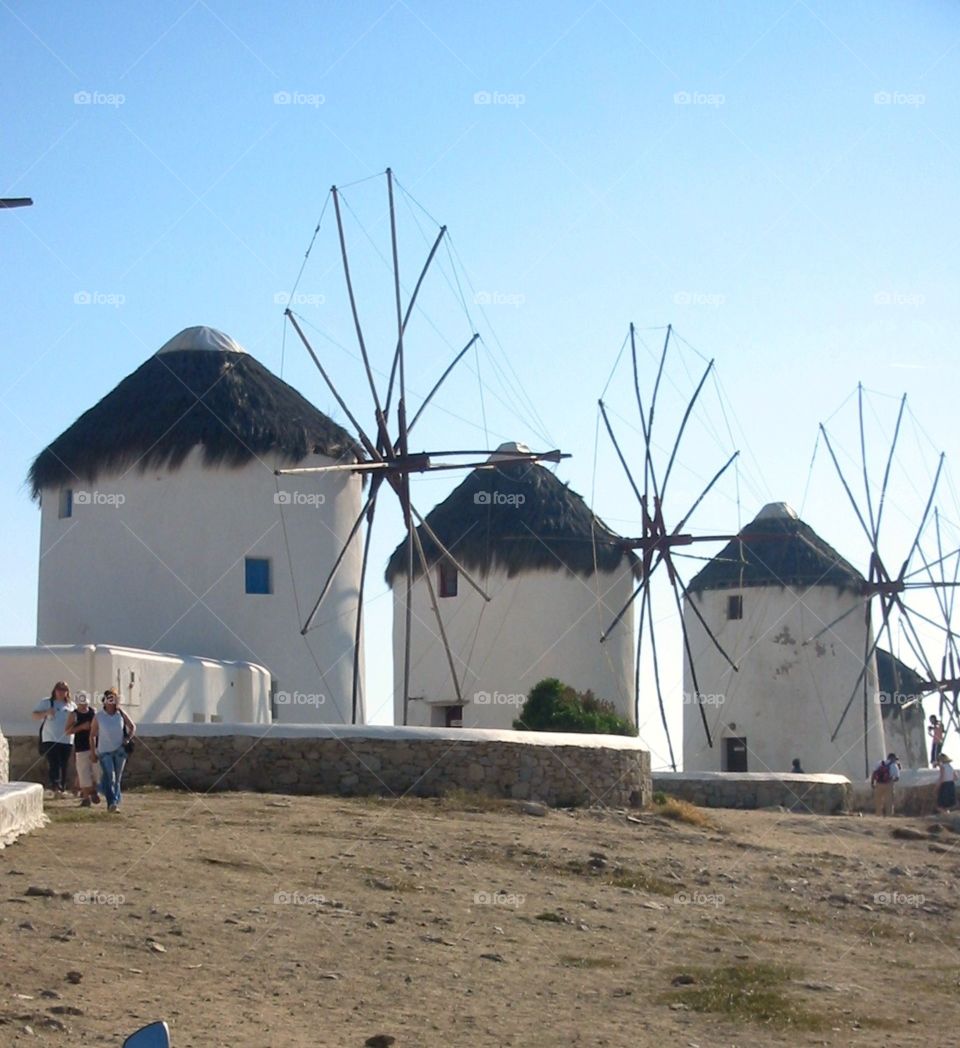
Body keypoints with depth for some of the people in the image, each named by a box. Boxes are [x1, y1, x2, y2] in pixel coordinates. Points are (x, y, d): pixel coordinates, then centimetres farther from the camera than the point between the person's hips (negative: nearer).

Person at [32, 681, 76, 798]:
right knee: (53, 764, -16)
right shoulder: (46, 702, 7)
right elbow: (35, 716, 4)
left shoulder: (71, 705, 15)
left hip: (67, 740, 3)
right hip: (50, 739, -3)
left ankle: (62, 789, 15)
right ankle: (56, 787, -26)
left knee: (64, 766, 6)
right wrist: (46, 712, -14)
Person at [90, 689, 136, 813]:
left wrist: (128, 739, -4)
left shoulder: (121, 714, 1)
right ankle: (112, 803, -24)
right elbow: (92, 736, 2)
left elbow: (132, 727, 12)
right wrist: (93, 753, -1)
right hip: (104, 752, -3)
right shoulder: (98, 717, -4)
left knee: (117, 778, 9)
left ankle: (115, 802, 19)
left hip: (119, 751, 3)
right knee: (109, 776, -18)